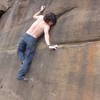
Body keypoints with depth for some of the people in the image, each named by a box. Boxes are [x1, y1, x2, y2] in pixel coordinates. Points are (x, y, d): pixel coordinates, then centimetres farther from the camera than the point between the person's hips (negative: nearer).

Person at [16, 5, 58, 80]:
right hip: (32, 40, -5)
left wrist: (41, 10, 37)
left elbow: (34, 16, 29)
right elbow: (46, 34, -26)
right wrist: (49, 45, -37)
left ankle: (23, 61, 4)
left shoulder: (41, 17, 7)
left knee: (20, 51, 29)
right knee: (28, 59, 4)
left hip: (25, 35, 5)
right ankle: (20, 76, 3)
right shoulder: (47, 26, -7)